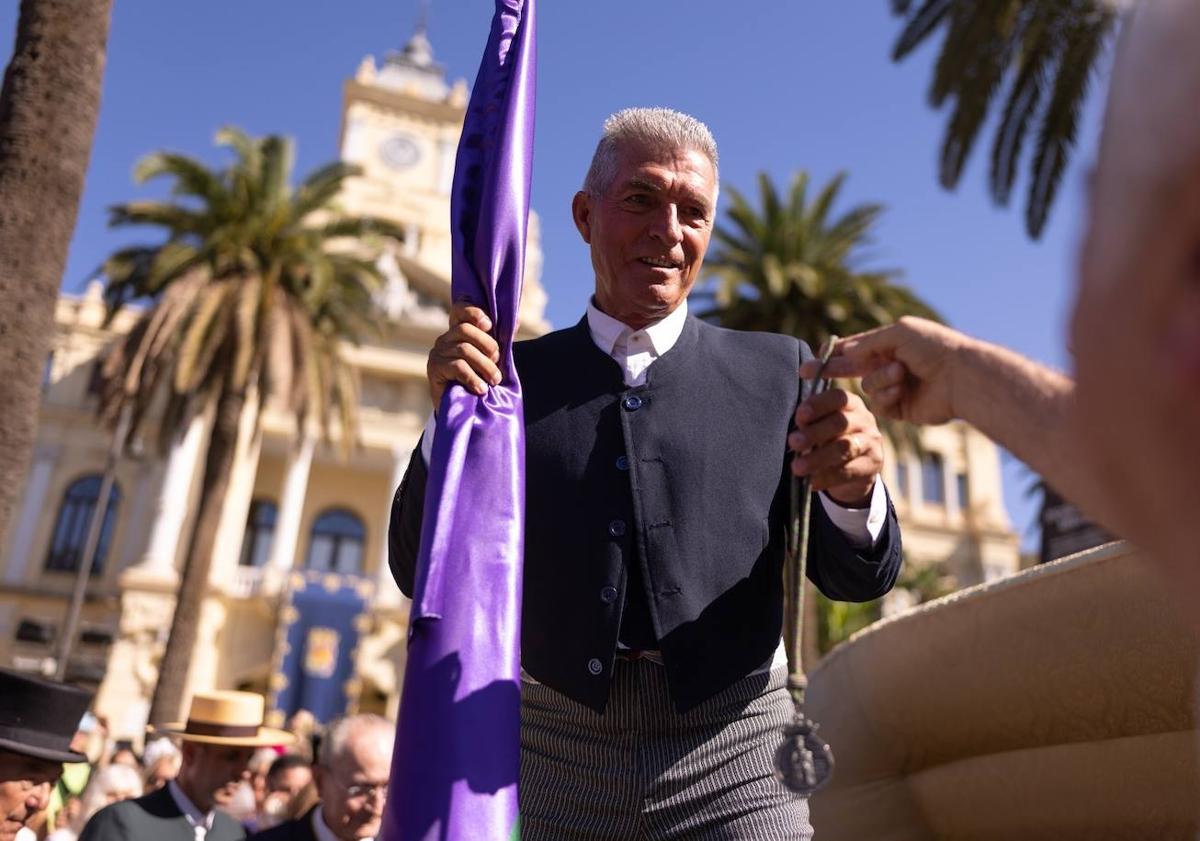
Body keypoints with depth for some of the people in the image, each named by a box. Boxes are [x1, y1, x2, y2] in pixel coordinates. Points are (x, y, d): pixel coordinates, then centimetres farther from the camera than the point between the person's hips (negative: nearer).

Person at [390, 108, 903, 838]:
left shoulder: (777, 371, 2)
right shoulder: (515, 376, 4)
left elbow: (857, 579, 2)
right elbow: (425, 575, 2)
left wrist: (852, 492, -19)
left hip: (732, 761, 0)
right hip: (555, 763, 1)